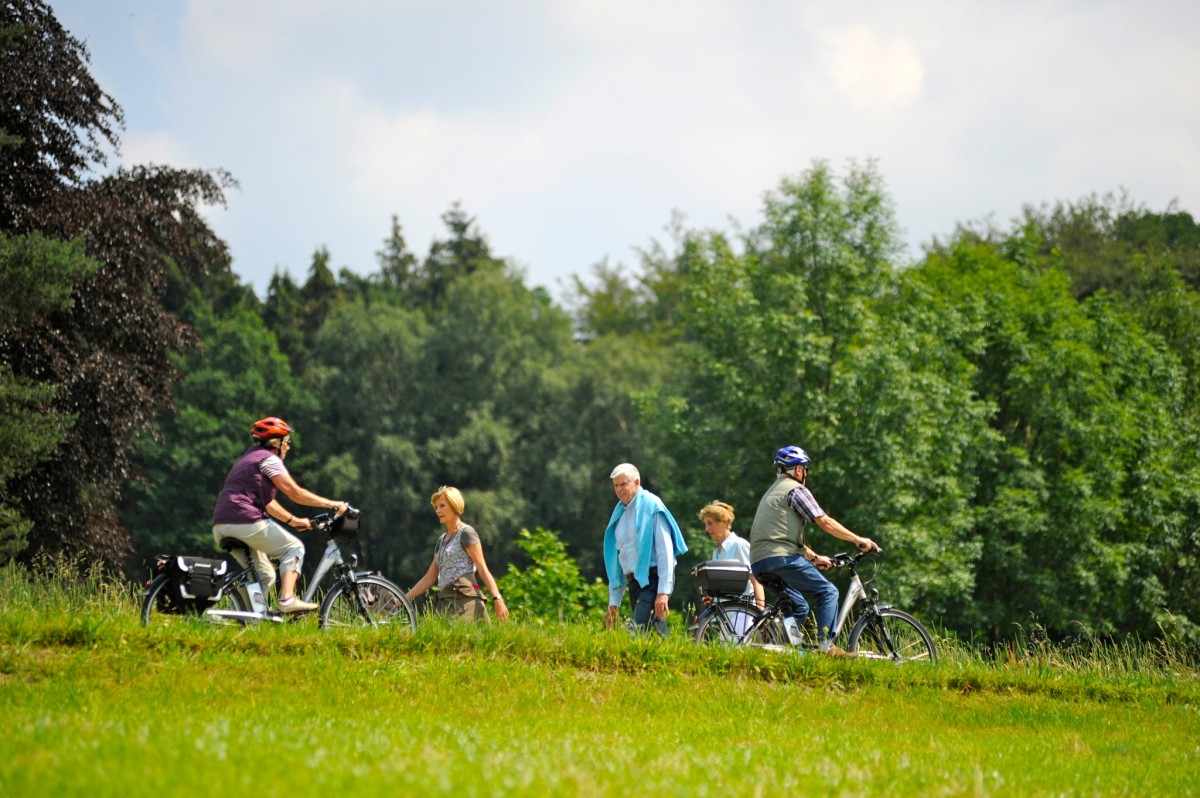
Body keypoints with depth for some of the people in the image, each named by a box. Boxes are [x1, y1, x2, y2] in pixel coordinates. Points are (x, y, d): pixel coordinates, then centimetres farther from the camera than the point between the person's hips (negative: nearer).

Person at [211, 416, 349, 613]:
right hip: (246, 521, -9)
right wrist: (331, 504, -5)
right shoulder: (269, 459, -1)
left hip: (221, 527, 9)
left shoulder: (249, 457, 28)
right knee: (294, 548, 3)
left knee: (265, 576, 18)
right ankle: (287, 600, -13)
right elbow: (295, 492, -10)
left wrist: (294, 520, 31)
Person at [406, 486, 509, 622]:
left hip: (465, 602, -7)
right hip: (446, 603, 7)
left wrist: (498, 599, -18)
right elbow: (429, 578, 22)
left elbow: (483, 569, -8)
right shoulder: (442, 540, 23)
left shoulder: (466, 533, 0)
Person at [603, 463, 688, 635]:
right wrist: (614, 602, 18)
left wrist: (663, 592, -19)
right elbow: (616, 559, 21)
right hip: (634, 582, 7)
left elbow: (665, 549, -12)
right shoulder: (619, 513, 17)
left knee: (639, 629, -22)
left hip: (653, 580, -7)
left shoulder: (651, 506, -5)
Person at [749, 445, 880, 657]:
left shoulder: (773, 492, 29)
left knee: (798, 607, 19)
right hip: (781, 558, -9)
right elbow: (825, 522, -7)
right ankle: (826, 645, -16)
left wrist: (814, 558, 34)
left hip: (759, 563, 9)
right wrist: (858, 540, -1)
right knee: (827, 592, -5)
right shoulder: (796, 489, -1)